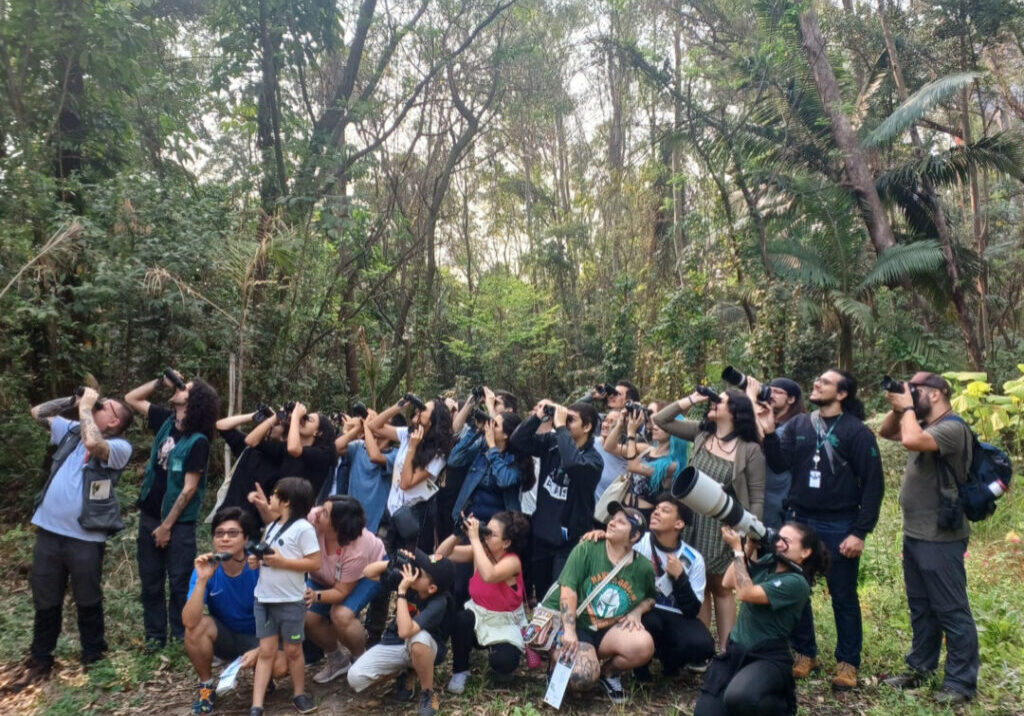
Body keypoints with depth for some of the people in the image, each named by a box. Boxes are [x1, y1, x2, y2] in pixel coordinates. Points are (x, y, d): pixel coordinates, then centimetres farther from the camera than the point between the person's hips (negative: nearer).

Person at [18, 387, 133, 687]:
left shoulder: (120, 446, -10)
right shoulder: (73, 429, 11)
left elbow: (92, 443, -30)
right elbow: (37, 412, 17)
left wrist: (85, 406, -16)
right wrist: (72, 400, 3)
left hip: (85, 537, -6)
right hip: (49, 531, 6)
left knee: (87, 602, 11)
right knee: (45, 601, 18)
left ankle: (93, 658, 30)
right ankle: (40, 660, 35)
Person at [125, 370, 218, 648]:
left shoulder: (198, 441, -17)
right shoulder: (166, 421, 3)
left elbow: (188, 489, -16)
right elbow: (131, 399, 15)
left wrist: (167, 526, -13)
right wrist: (162, 381, 1)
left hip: (179, 523, -7)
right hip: (149, 516, 7)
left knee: (179, 585, 3)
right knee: (150, 583, 13)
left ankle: (180, 641, 15)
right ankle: (154, 639, 25)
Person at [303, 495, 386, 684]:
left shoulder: (357, 550, -40)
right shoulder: (312, 518, -35)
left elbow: (341, 592, -30)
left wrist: (316, 596, -47)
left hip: (369, 570, -5)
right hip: (325, 576, 5)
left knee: (341, 615, -30)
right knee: (307, 617, -14)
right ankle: (336, 659, 14)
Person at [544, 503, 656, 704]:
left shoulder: (643, 567, 0)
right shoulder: (586, 549, -12)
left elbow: (651, 597, 19)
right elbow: (568, 589, -17)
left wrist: (636, 612, -4)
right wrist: (569, 632, -24)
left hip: (609, 631, 4)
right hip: (573, 624, -4)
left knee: (645, 645, -26)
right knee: (582, 678, -29)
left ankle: (609, 672, 6)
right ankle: (558, 656, 8)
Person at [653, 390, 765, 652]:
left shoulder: (750, 449, -9)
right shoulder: (701, 433, 3)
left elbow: (757, 498, -8)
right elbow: (660, 420, 5)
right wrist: (692, 399, -1)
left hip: (724, 526, -4)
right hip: (694, 522, 4)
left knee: (720, 587, 7)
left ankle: (725, 651, 18)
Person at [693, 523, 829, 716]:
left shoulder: (796, 583, -18)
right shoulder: (768, 561, 5)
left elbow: (745, 593, -24)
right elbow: (729, 582, 2)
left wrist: (737, 548, -19)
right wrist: (749, 547, -3)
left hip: (768, 657, -6)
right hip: (735, 650, 6)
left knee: (738, 698, -36)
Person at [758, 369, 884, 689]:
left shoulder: (857, 431, -7)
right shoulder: (798, 425, 5)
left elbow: (873, 484, -9)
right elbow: (780, 464, -3)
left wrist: (860, 532, -13)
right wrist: (769, 432, -18)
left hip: (839, 526, -4)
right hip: (799, 521, 4)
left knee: (843, 596, 8)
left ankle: (847, 662, 24)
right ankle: (804, 653, 28)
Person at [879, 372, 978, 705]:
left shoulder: (952, 428, -18)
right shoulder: (924, 426, 10)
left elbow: (911, 441, -35)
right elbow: (885, 432, 19)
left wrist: (908, 408, -18)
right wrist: (897, 408, 1)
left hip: (940, 538, -9)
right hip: (913, 534, 10)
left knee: (951, 611, 1)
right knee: (921, 608, 19)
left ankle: (961, 682, 12)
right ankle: (920, 667, 31)